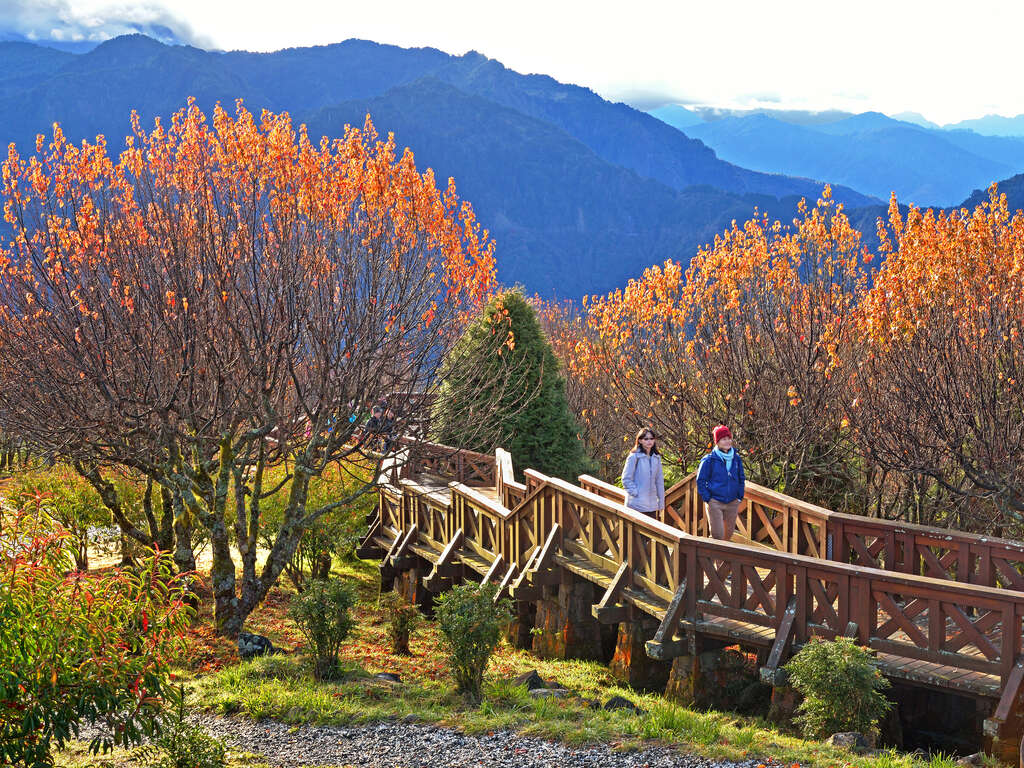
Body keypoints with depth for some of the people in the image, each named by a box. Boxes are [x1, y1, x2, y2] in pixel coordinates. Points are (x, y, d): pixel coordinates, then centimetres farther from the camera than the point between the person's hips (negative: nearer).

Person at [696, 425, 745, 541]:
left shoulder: (736, 458, 5)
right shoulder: (709, 460, -8)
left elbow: (741, 479, 16)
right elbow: (700, 480, -2)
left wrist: (740, 497, 9)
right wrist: (707, 499, -8)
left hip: (732, 503, 5)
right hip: (715, 503, -5)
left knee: (729, 533, 13)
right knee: (717, 535, -10)